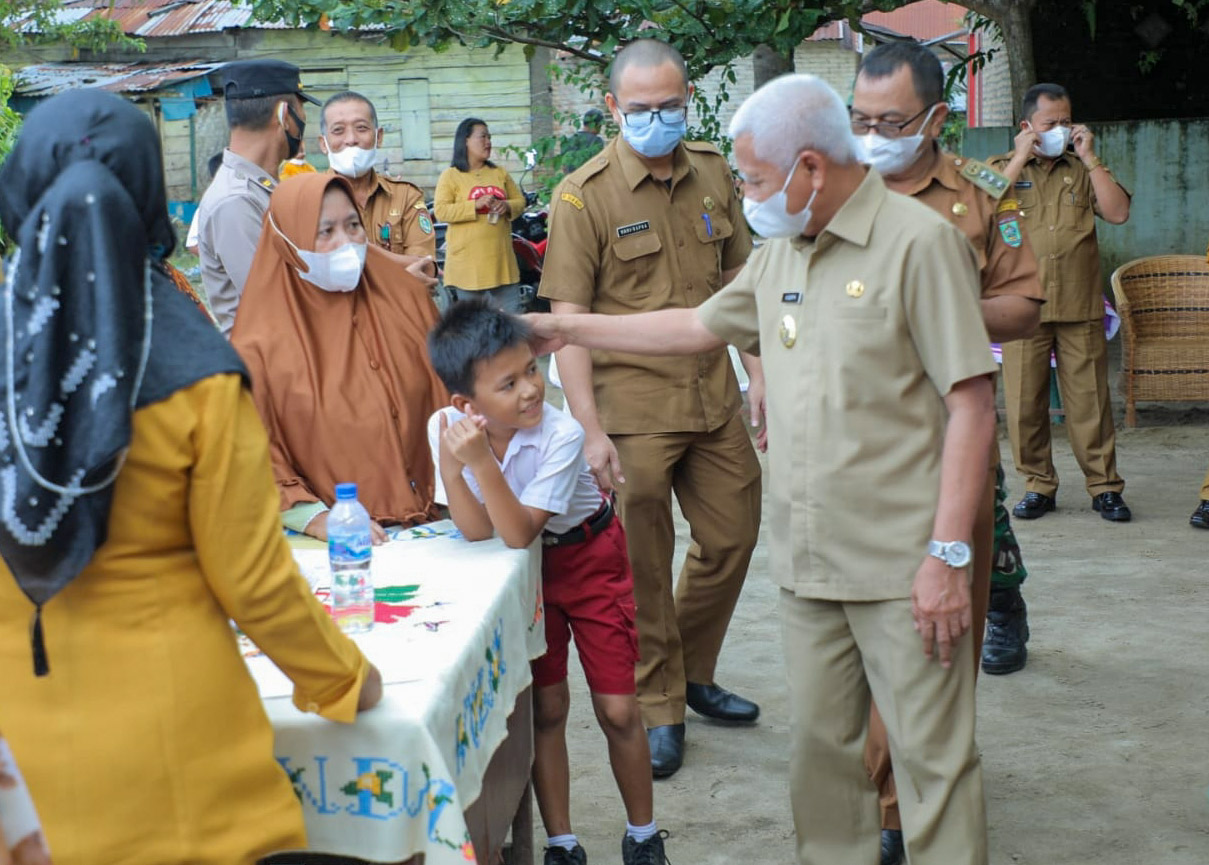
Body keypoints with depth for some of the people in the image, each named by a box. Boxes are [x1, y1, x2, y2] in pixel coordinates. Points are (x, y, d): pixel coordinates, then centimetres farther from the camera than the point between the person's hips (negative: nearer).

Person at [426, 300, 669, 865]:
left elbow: (518, 534, -33)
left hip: (589, 557, -2)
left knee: (616, 708, 0)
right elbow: (476, 530, -23)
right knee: (545, 707, 5)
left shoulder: (561, 435, -31)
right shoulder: (447, 429, -22)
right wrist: (451, 464, -39)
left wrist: (481, 459, -44)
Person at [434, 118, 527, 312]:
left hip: (500, 258, 4)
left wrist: (507, 206, -8)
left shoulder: (500, 173, 13)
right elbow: (441, 211, -11)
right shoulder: (450, 176, -1)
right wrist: (476, 205, -20)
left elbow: (520, 201, 15)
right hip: (467, 259, -4)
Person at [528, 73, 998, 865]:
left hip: (902, 562, -7)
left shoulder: (918, 242, -11)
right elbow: (700, 326, 26)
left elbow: (972, 404, -14)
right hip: (808, 560, 7)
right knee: (821, 744, 14)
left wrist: (949, 552, -17)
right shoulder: (781, 252, 12)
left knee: (932, 756, 0)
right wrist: (566, 330, 26)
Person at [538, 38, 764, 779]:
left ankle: (694, 674, 35)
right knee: (644, 565, 3)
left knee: (733, 536, 13)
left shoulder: (713, 173, 6)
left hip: (715, 397, 5)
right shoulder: (585, 196, -9)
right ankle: (659, 708, 20)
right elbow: (569, 319, -12)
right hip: (633, 404, -5)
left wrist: (760, 375, 7)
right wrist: (590, 428, -19)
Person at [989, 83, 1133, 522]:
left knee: (1089, 398, 1)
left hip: (1080, 305, 1)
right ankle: (1038, 485, 13)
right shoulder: (1003, 167, 10)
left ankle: (1104, 486, 10)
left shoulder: (1083, 169, 14)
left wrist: (1089, 158, -2)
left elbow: (1118, 213, -2)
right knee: (1024, 399, 1)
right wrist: (1020, 159, -8)